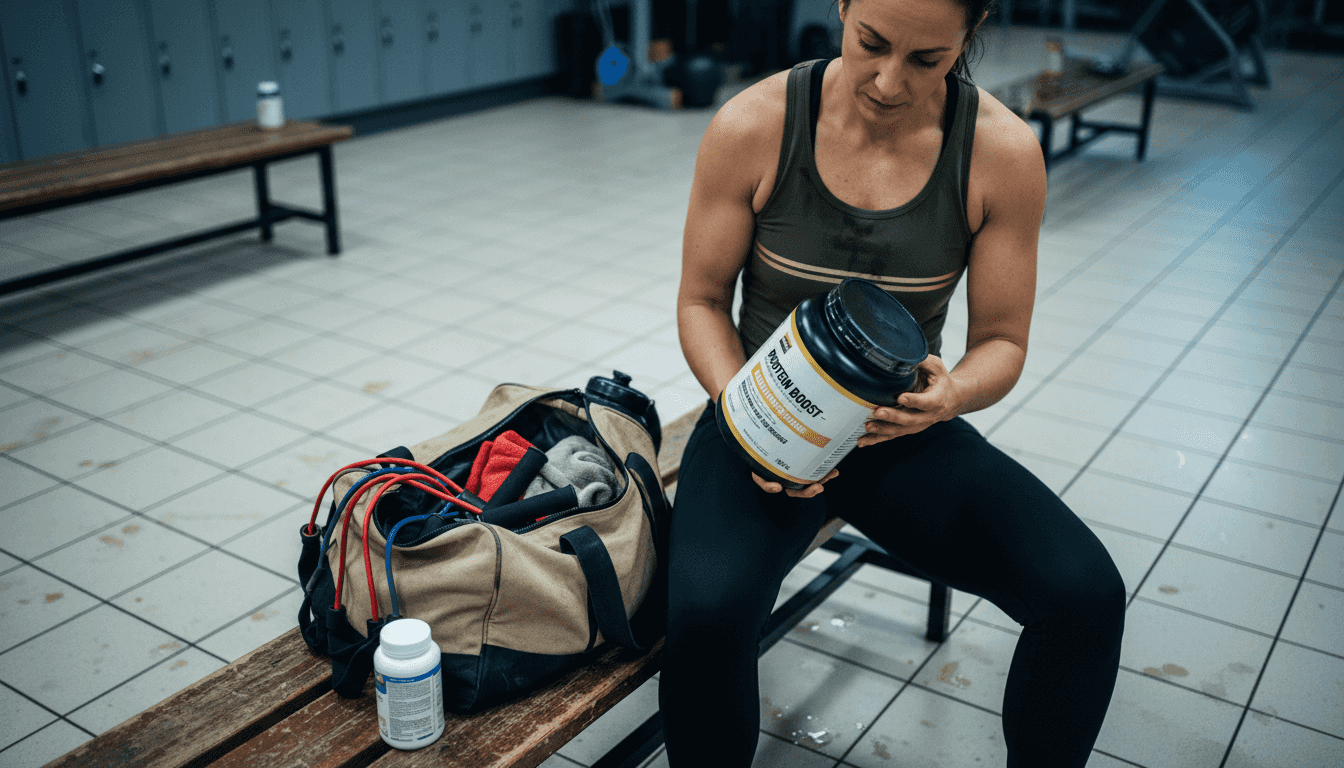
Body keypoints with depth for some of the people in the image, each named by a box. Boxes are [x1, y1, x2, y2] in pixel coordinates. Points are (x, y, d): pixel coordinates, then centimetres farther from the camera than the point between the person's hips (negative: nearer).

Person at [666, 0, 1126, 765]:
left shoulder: (1004, 151, -10)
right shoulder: (751, 127, -13)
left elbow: (1001, 342, -1)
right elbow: (702, 303, -1)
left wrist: (951, 395, -24)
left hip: (903, 435, 2)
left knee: (1086, 591, -20)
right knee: (706, 607, -31)